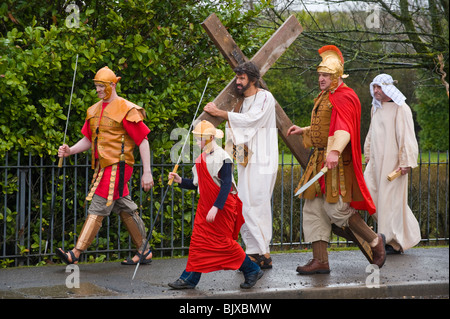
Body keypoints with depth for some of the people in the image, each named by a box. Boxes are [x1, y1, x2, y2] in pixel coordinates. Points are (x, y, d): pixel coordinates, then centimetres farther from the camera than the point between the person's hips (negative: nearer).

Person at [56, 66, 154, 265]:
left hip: (118, 166, -8)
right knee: (125, 209, 13)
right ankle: (143, 251, 22)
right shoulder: (94, 111, 15)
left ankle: (75, 254, -15)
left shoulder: (126, 110, -9)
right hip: (103, 166, 8)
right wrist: (70, 151, -1)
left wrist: (147, 172, -13)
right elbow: (88, 140, 19)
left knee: (98, 208, -12)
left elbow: (143, 140, -9)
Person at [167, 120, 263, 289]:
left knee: (224, 242, -4)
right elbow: (197, 183, 16)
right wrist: (180, 180, 1)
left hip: (222, 207, -8)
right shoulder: (201, 158, 10)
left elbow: (226, 185, -20)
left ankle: (252, 271, 10)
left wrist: (216, 207, -25)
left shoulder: (222, 158, -15)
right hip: (205, 206, 8)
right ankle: (190, 278, 6)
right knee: (198, 240, 4)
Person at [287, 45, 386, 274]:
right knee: (314, 207, 4)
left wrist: (335, 151, -43)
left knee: (335, 207, -12)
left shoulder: (344, 97, -12)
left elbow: (343, 129, -28)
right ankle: (320, 261, 6)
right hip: (319, 159, 10)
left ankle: (374, 241, 7)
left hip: (337, 161, -10)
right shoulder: (324, 97, 20)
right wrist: (303, 131, 29)